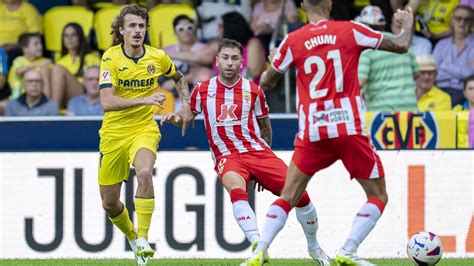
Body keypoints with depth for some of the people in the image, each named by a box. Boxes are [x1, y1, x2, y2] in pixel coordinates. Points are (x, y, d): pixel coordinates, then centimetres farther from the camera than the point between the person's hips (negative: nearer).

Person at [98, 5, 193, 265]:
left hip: (144, 129, 0)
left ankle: (143, 239, -27)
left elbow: (179, 78, 21)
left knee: (144, 173, -33)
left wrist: (186, 104, 7)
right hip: (113, 134, 0)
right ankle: (133, 238, 36)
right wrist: (144, 100, -34)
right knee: (109, 204, 6)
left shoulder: (157, 57, -3)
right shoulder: (111, 58, -13)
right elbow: (107, 102, -25)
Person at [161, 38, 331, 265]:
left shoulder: (253, 91, 4)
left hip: (257, 151, 1)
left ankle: (313, 246, 17)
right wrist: (176, 118, -4)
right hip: (226, 155, -1)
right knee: (236, 189, -37)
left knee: (299, 193, -9)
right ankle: (257, 246, -44)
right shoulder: (203, 91, 4)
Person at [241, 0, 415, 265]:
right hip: (349, 128, -2)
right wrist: (408, 24, 27)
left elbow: (266, 83, 14)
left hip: (312, 133, 2)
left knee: (287, 198, 13)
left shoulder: (292, 41, 4)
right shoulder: (350, 30, 1)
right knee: (378, 196, 9)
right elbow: (401, 46, 6)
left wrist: (269, 68, 37)